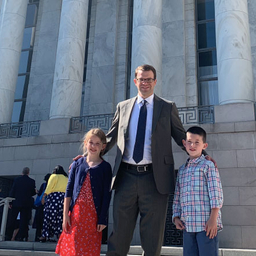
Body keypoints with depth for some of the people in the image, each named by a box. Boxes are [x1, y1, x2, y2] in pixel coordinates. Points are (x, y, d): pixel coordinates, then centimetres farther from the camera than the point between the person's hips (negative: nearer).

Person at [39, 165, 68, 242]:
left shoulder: (54, 176, 8)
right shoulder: (67, 179, 19)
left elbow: (49, 187, -4)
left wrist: (44, 196, -7)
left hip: (54, 196, -4)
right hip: (64, 198, 4)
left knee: (49, 216, -2)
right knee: (60, 218, 5)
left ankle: (45, 236, -2)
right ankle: (60, 235, -2)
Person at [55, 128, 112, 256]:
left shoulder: (105, 167, 1)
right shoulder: (77, 164, 7)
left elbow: (106, 195, -1)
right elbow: (69, 190, 6)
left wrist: (102, 219, -5)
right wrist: (65, 214, 1)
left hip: (93, 215, -1)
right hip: (75, 213, 2)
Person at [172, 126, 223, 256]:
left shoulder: (208, 165, -1)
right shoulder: (181, 170, 18)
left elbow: (216, 193, -8)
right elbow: (177, 197, 18)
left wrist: (213, 219, -14)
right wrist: (176, 217, 7)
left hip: (206, 224, -6)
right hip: (187, 225, 6)